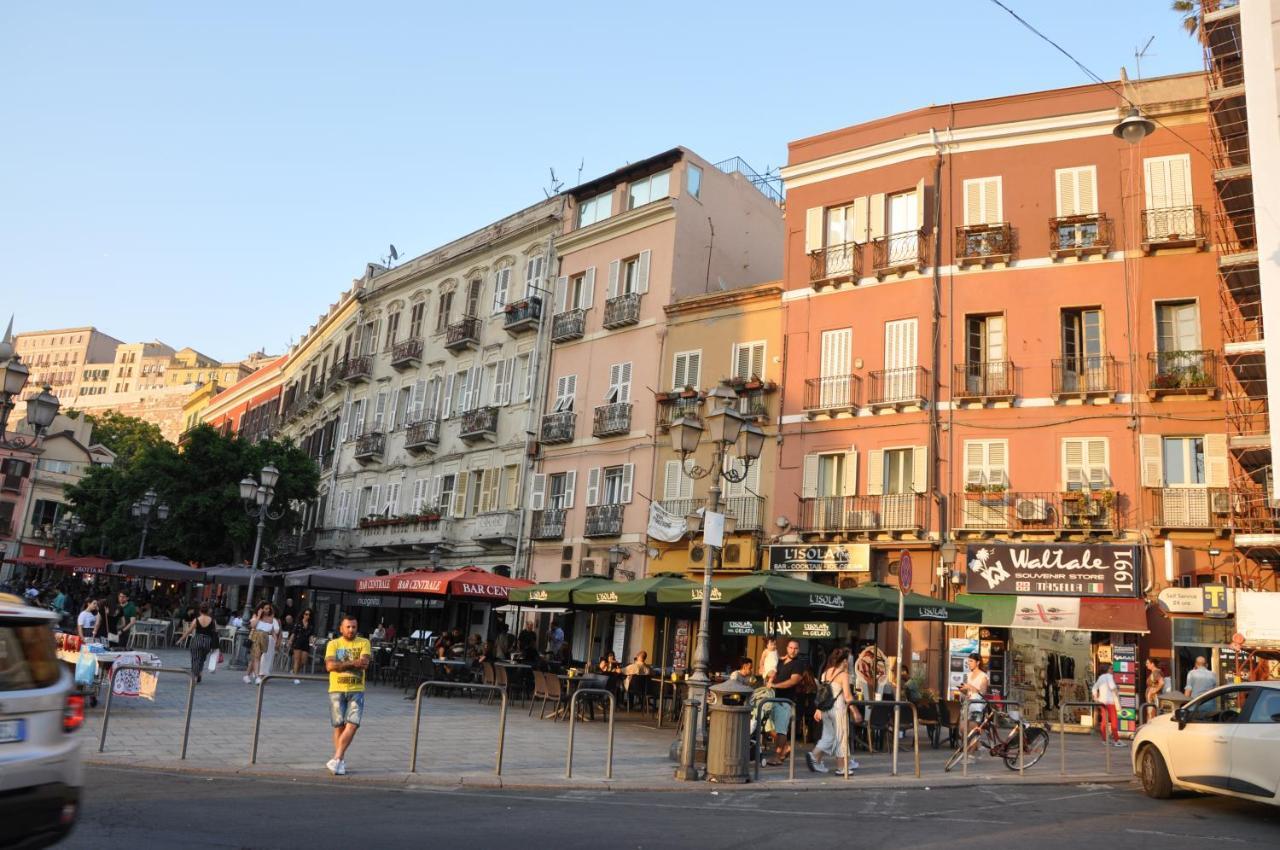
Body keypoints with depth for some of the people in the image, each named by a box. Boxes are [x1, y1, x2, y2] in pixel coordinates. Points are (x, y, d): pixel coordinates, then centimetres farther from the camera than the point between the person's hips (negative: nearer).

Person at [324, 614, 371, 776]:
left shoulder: (363, 643, 7)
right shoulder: (333, 644, 6)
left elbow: (364, 664, -9)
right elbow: (330, 665, -10)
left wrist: (342, 664, -12)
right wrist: (353, 663, -14)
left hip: (356, 690, 0)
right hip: (337, 690, 0)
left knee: (352, 725, -11)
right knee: (339, 726, 3)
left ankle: (336, 759, -7)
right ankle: (341, 762, 13)